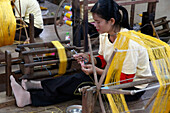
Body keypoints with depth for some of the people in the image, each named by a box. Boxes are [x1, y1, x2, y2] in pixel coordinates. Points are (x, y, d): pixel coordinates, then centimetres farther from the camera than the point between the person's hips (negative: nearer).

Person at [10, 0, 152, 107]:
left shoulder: (128, 42, -29)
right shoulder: (105, 34, -3)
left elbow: (126, 79, -25)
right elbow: (103, 60, 10)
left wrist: (97, 70, -25)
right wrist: (89, 58, -10)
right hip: (116, 75, 8)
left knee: (83, 82, -19)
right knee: (80, 78, -10)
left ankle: (30, 97, -14)